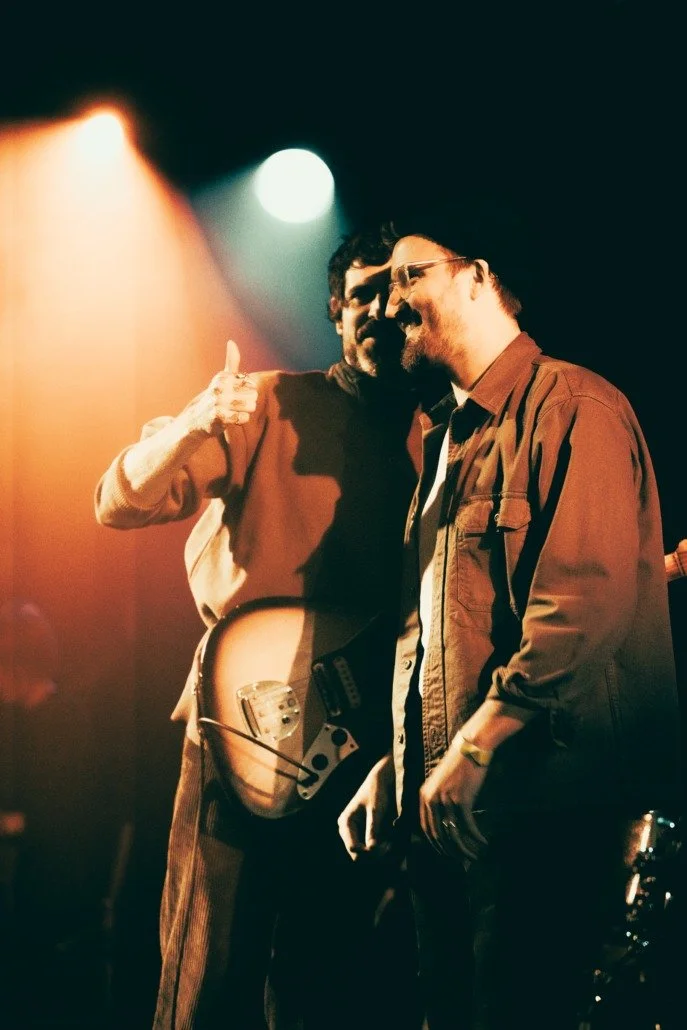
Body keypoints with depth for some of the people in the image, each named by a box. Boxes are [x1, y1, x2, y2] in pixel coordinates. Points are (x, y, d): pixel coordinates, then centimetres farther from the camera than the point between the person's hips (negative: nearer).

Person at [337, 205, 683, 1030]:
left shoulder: (573, 406, -9)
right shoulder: (446, 435, 20)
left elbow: (587, 597, -21)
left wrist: (477, 745, -20)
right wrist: (396, 763, 15)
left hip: (540, 801, -8)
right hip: (444, 804, 9)